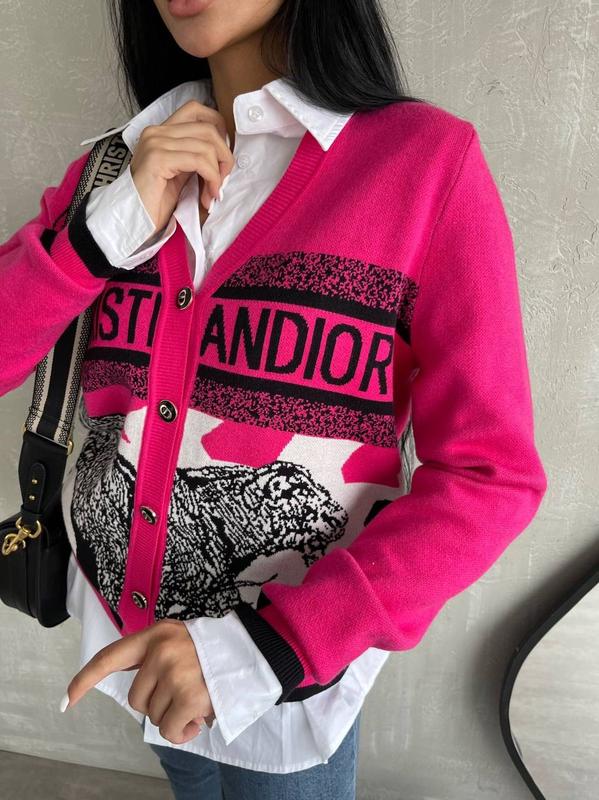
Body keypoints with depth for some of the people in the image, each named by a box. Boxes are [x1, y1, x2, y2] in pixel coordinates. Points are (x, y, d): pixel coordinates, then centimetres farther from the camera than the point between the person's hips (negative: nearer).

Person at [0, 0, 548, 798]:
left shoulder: (426, 158, -16)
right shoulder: (119, 167, -2)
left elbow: (489, 477, -16)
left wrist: (277, 640, -24)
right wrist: (112, 225, -19)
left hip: (293, 666, -4)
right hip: (124, 641, 5)